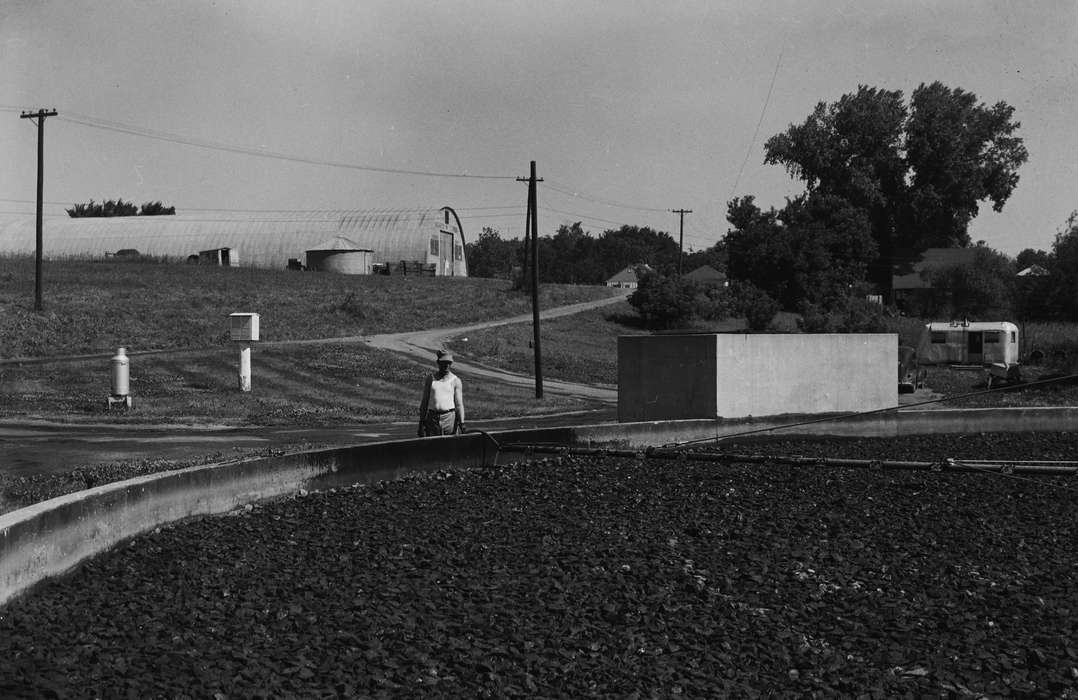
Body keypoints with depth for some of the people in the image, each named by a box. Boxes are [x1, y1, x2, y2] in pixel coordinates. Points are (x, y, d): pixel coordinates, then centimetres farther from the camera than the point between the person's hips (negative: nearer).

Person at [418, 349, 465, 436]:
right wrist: (421, 422, 4)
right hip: (432, 418, 2)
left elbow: (459, 404, 1)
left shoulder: (455, 381, 5)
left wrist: (461, 423, -7)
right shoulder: (430, 378, 11)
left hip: (450, 418, -2)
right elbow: (424, 401, 10)